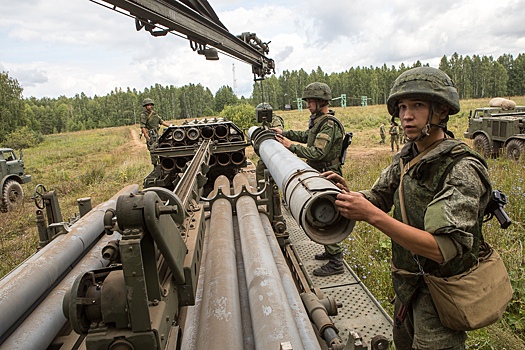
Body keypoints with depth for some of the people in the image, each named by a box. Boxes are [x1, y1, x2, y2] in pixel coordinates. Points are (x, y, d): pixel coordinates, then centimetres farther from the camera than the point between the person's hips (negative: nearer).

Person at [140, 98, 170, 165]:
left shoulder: (154, 114, 15)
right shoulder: (143, 115, -6)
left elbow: (161, 122, 19)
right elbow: (142, 127, -13)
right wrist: (147, 136, -21)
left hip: (156, 134, 7)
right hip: (150, 135, -7)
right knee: (153, 150, -7)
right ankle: (155, 165, -2)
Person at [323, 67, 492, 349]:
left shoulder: (462, 170, -25)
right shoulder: (406, 158, -2)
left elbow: (442, 249, -33)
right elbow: (378, 197, 6)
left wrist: (372, 215, -39)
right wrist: (348, 194, -16)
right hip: (407, 283, 7)